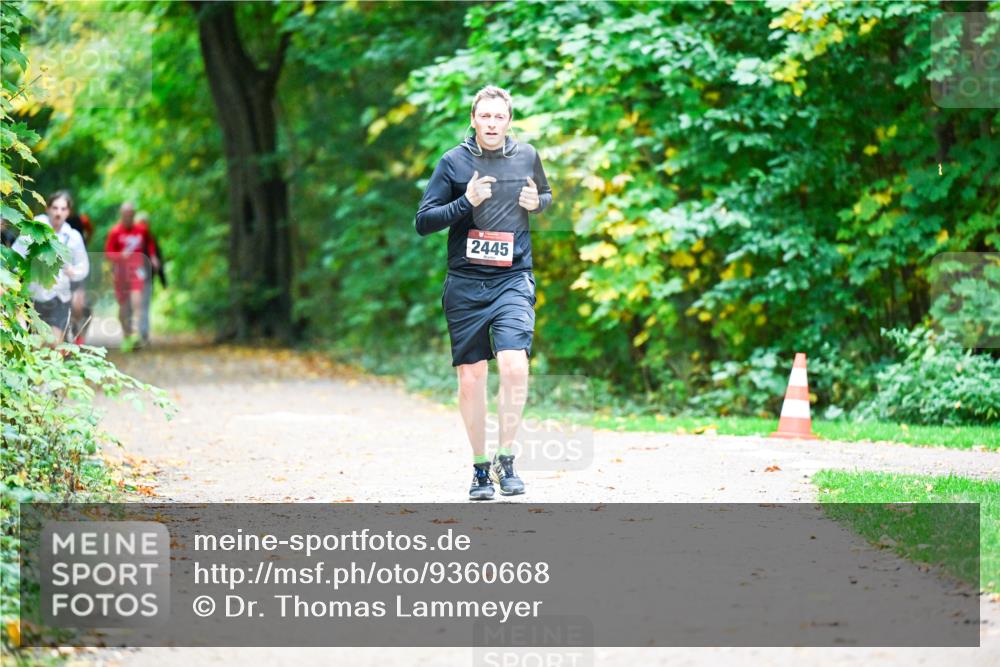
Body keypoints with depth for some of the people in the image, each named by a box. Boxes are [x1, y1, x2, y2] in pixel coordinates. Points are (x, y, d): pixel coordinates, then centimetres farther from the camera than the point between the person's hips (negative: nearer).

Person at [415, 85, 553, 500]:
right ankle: (480, 468, 15)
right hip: (465, 283, 0)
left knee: (513, 365, -19)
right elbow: (423, 222, -1)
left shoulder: (527, 157, 7)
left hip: (513, 280, 0)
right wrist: (467, 202, -15)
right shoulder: (453, 162, 0)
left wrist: (537, 202, 2)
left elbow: (546, 195, 26)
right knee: (471, 377, 2)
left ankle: (506, 460, -7)